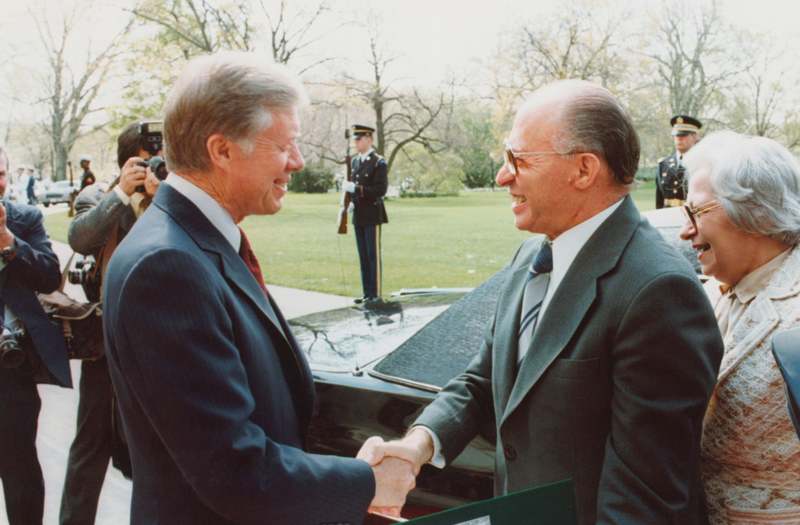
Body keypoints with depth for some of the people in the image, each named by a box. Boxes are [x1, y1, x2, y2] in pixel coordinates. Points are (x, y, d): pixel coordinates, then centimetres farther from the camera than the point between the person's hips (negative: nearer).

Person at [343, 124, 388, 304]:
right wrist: (350, 202, 3)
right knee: (363, 256, 10)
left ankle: (376, 294, 3)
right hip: (358, 215, 7)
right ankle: (367, 293, 17)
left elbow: (381, 189, -16)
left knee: (373, 255, -3)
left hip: (372, 215, -7)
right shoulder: (355, 161, 13)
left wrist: (356, 189, -22)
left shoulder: (378, 162, -8)